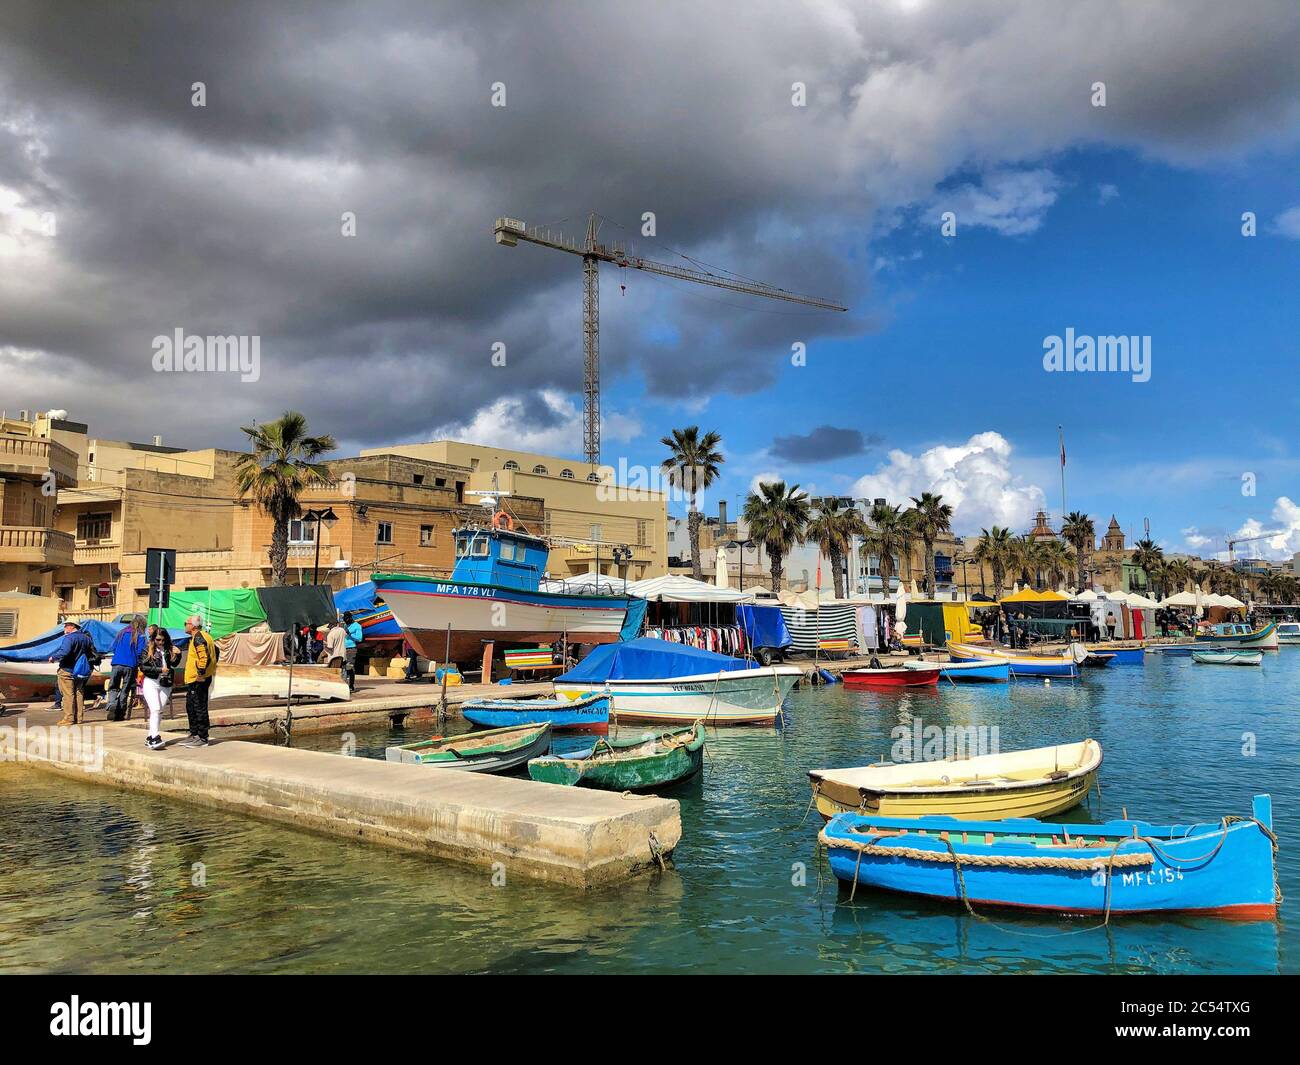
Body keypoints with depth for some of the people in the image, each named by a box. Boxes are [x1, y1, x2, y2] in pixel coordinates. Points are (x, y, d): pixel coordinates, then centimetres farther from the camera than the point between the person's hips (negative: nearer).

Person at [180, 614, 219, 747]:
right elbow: (215, 651, 25)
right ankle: (194, 735, 27)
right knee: (191, 707, 18)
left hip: (198, 680, -11)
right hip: (193, 680, 11)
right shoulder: (202, 637, 17)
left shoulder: (198, 638, -16)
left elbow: (204, 656, -27)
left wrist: (201, 673, -26)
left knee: (200, 708, -6)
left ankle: (203, 738, -2)